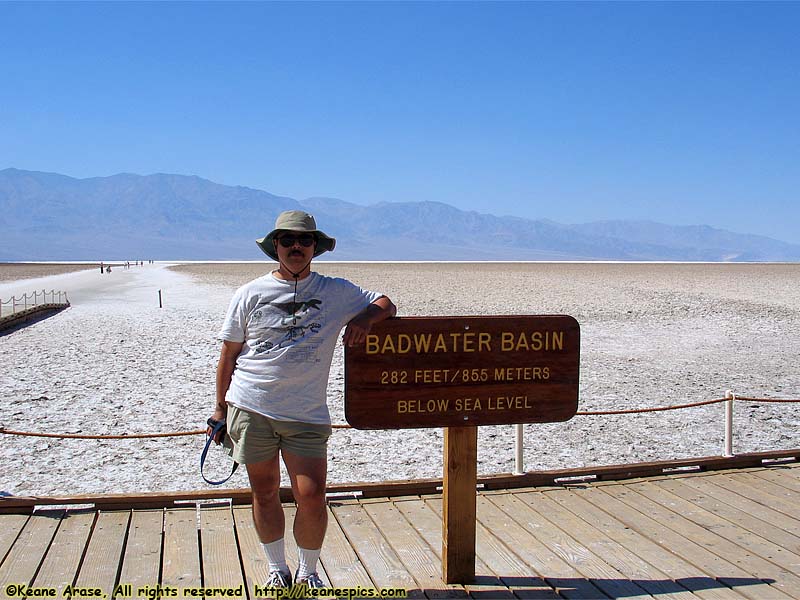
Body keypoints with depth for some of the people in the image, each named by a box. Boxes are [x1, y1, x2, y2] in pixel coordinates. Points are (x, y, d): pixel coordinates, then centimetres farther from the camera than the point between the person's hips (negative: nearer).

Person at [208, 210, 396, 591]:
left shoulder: (337, 292, 6)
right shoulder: (251, 294, 4)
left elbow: (385, 305, 15)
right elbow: (229, 354, 9)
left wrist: (365, 318, -8)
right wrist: (220, 408, 8)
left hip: (307, 415, 0)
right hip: (250, 409, 1)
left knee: (311, 496, -6)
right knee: (264, 493, 10)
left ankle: (308, 572, 19)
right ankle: (277, 570, 30)